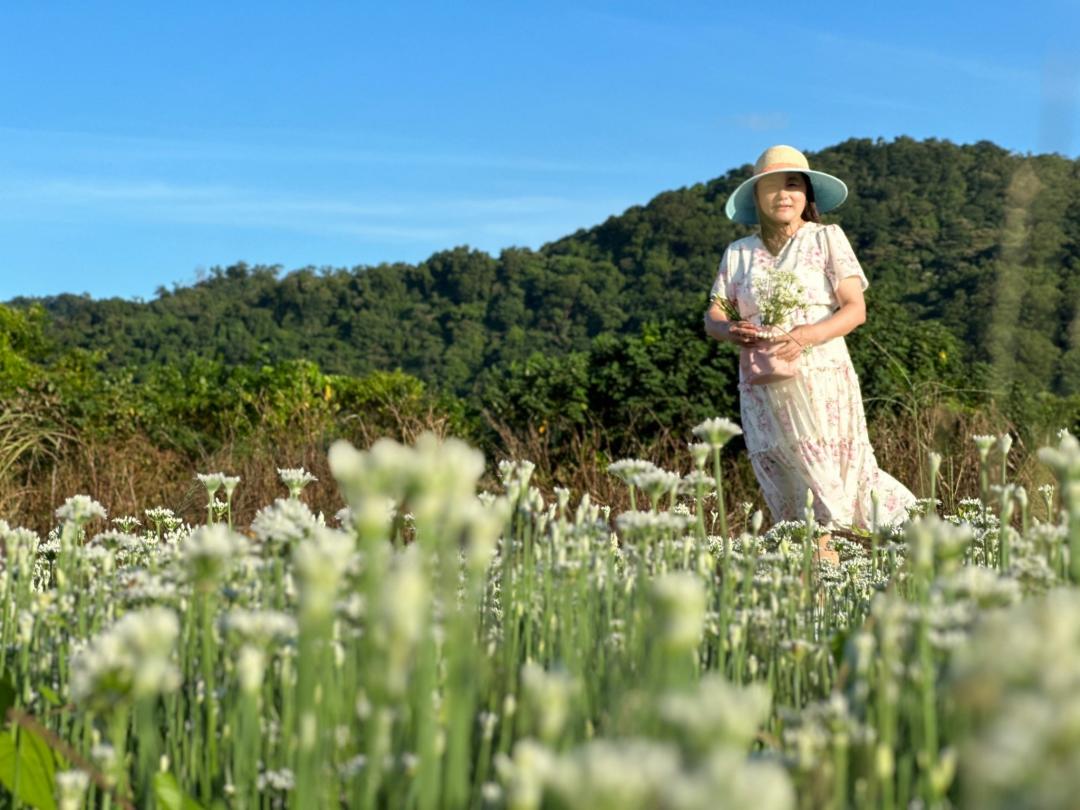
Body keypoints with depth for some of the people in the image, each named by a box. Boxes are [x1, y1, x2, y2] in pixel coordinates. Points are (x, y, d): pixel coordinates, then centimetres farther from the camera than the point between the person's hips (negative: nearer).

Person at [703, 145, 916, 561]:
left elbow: (855, 309, -5)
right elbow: (713, 316, 11)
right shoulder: (738, 252, 13)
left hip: (820, 377, -3)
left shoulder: (827, 238, 3)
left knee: (827, 479, -8)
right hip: (762, 387, 3)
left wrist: (805, 336, -22)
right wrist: (731, 331, -14)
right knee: (788, 489, -1)